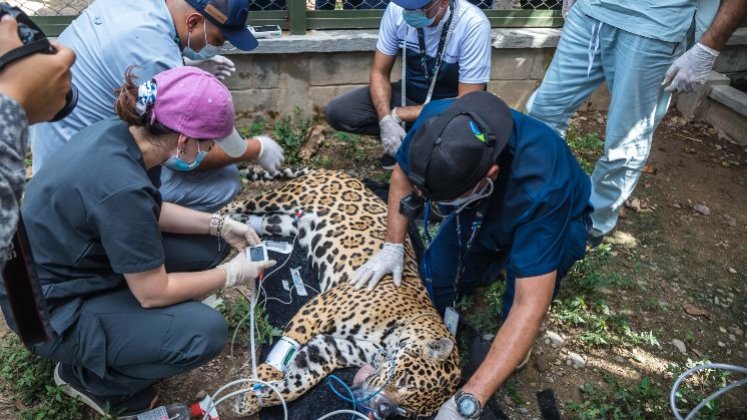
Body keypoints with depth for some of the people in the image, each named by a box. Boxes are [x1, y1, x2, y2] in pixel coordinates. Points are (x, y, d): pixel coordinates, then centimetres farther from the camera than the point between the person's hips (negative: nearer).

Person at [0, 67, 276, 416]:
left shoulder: (121, 131, -10)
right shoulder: (122, 186, -35)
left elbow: (151, 212, 7)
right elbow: (153, 292, -24)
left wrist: (219, 225, -2)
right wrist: (232, 275, -12)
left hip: (76, 264, 9)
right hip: (51, 308, -9)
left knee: (208, 244, 3)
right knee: (206, 331, -22)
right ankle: (85, 375, 4)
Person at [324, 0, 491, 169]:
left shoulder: (473, 25, -28)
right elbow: (379, 72, -7)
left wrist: (398, 114, -24)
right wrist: (386, 120, -27)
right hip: (409, 92, 4)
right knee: (336, 112, -14)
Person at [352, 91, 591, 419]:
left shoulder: (539, 188, -46)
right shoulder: (436, 121, -34)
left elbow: (531, 305, -45)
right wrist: (393, 245, -20)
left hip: (555, 222, -4)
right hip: (481, 212, 4)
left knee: (529, 264, -35)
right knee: (435, 283, -6)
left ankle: (514, 346, -3)